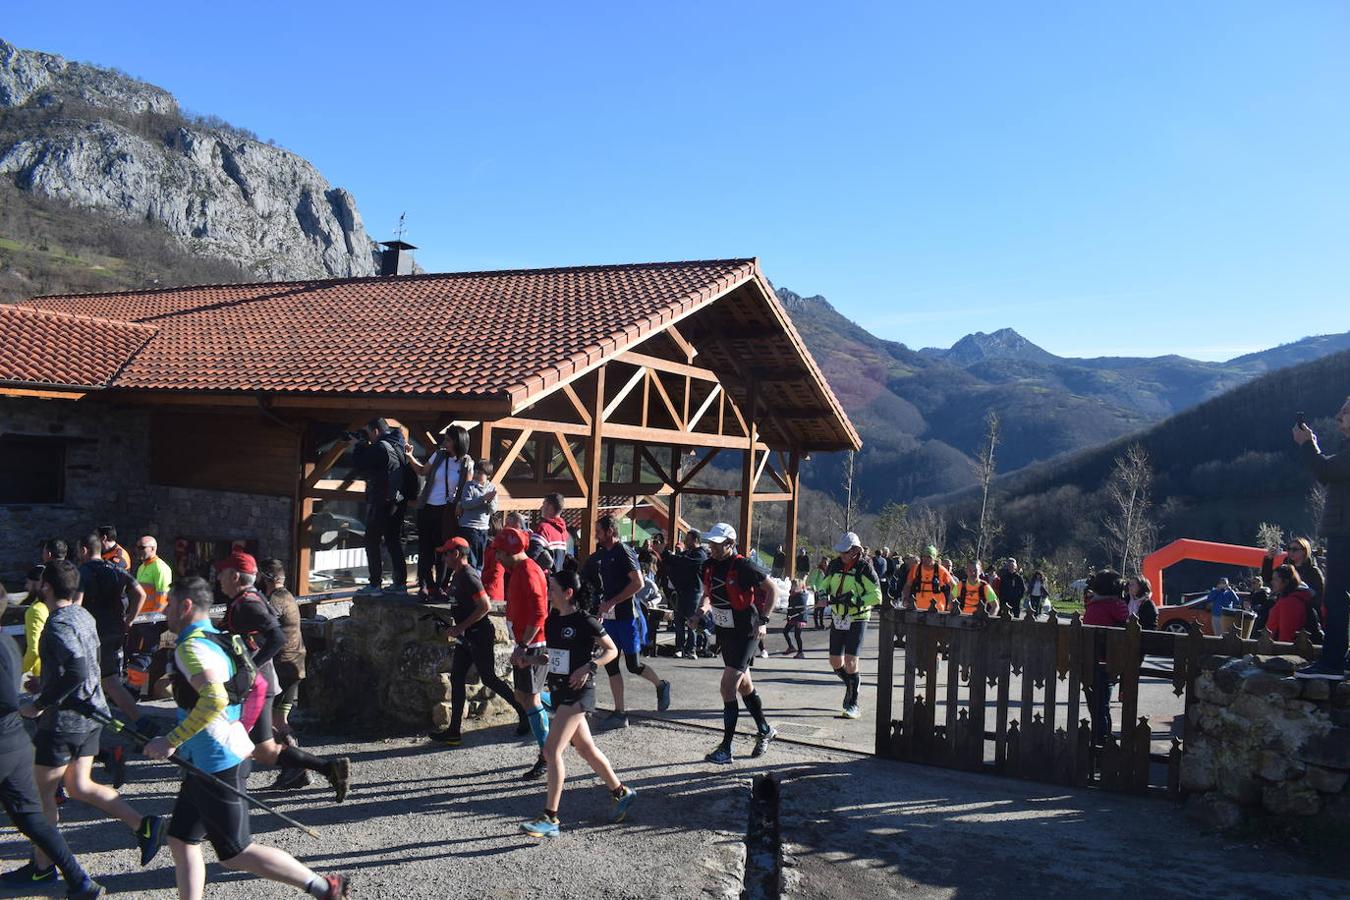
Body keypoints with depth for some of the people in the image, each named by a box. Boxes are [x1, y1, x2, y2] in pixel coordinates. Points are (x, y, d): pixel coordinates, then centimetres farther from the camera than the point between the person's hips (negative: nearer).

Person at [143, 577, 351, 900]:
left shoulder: (191, 647, -18)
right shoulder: (213, 639, 12)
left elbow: (214, 699, -35)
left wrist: (171, 741, -27)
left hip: (219, 764, -10)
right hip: (206, 763, 10)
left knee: (236, 854, 0)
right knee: (181, 840, 13)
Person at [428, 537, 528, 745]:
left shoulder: (468, 576, -19)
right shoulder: (457, 575, 12)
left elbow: (485, 606, -25)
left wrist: (460, 627, -23)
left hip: (479, 636, -10)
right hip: (466, 637, 10)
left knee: (489, 679, -2)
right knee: (457, 679, 6)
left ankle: (524, 713, 13)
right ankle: (453, 731, 9)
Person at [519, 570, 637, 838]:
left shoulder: (585, 621, -13)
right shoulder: (552, 620, 8)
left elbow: (612, 650, -6)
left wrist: (589, 667, -20)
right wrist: (537, 658, 1)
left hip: (577, 693, -8)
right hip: (557, 691, 8)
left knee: (552, 750, -13)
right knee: (586, 748, 17)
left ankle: (550, 819, -9)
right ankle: (621, 793, 34)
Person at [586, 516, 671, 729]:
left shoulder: (624, 552, -11)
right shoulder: (600, 556, 12)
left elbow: (638, 583, -20)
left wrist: (611, 603, -20)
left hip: (626, 616, -8)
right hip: (609, 617, 8)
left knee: (633, 665, -2)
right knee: (610, 664, 4)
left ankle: (661, 686, 25)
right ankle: (620, 713, 10)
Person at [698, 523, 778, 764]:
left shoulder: (744, 566, -19)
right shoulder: (709, 566, 1)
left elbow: (773, 590, -10)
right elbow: (708, 593, 18)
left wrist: (763, 621, -13)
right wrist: (704, 607, -4)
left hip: (746, 633, -8)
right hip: (724, 631, 8)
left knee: (728, 687, -13)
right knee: (744, 685, 19)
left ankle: (726, 749, -6)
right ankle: (764, 730, 39)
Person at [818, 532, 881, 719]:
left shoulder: (864, 568, -14)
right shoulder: (835, 565, 2)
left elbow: (877, 596, -15)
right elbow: (825, 585, 14)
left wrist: (855, 601, -27)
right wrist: (822, 596, -9)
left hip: (857, 620, -5)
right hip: (837, 619, 6)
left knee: (850, 661, -12)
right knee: (835, 662, 7)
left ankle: (853, 704, 0)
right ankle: (851, 684, 37)